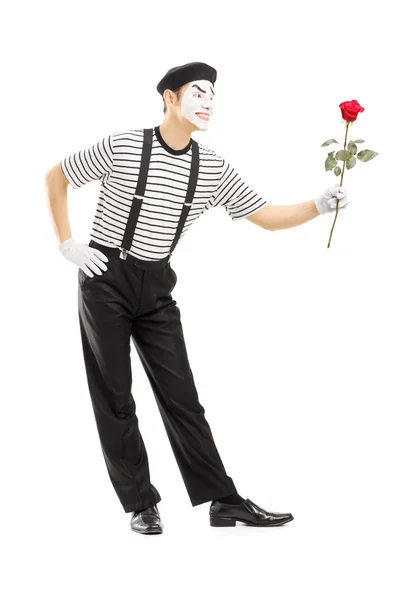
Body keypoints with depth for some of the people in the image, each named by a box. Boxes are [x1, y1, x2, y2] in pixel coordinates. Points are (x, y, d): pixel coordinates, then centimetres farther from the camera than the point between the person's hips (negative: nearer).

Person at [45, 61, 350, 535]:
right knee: (114, 398, 0)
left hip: (156, 287, 4)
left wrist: (320, 205, -14)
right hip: (106, 280, -4)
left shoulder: (213, 169, 1)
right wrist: (67, 244, -4)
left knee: (180, 394, 2)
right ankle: (141, 505, 8)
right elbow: (55, 177, 1)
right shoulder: (122, 147, -10)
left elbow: (267, 217, 2)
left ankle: (224, 501, 4)